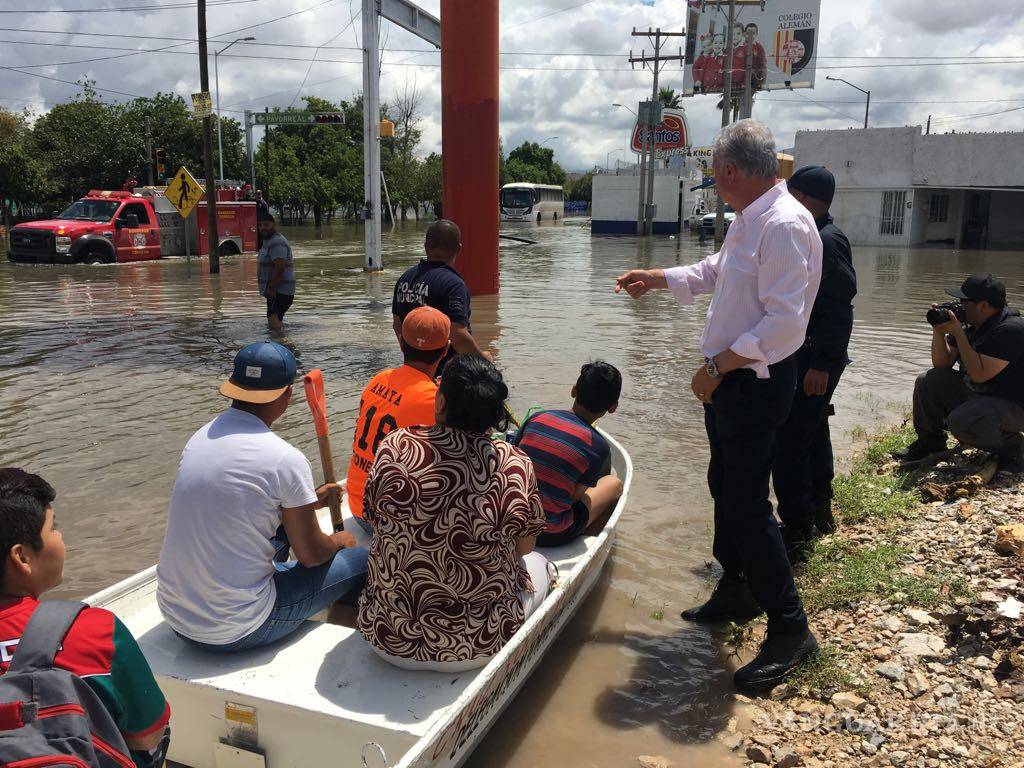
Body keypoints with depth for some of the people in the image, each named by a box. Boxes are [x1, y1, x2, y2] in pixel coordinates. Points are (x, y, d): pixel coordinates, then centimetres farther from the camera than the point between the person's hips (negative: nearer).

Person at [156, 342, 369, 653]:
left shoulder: (200, 437, 1)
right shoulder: (286, 460, -19)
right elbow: (311, 555, -9)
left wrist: (305, 500, 27)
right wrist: (338, 541, 14)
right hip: (237, 632, -7)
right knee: (360, 559, 6)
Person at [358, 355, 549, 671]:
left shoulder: (395, 447, -17)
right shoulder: (516, 466, -18)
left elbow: (374, 521, -1)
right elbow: (524, 548, -2)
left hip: (387, 641, 2)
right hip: (477, 648, -1)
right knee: (539, 564, 29)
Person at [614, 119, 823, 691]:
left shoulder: (784, 225, -21)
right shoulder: (749, 222, 12)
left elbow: (784, 322, -27)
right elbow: (714, 272, 31)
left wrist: (718, 365, -23)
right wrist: (656, 278, 36)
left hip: (756, 383, -10)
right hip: (729, 380, 10)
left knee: (747, 503, -7)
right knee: (727, 488, 19)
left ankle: (790, 628, 6)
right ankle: (736, 591, 37)